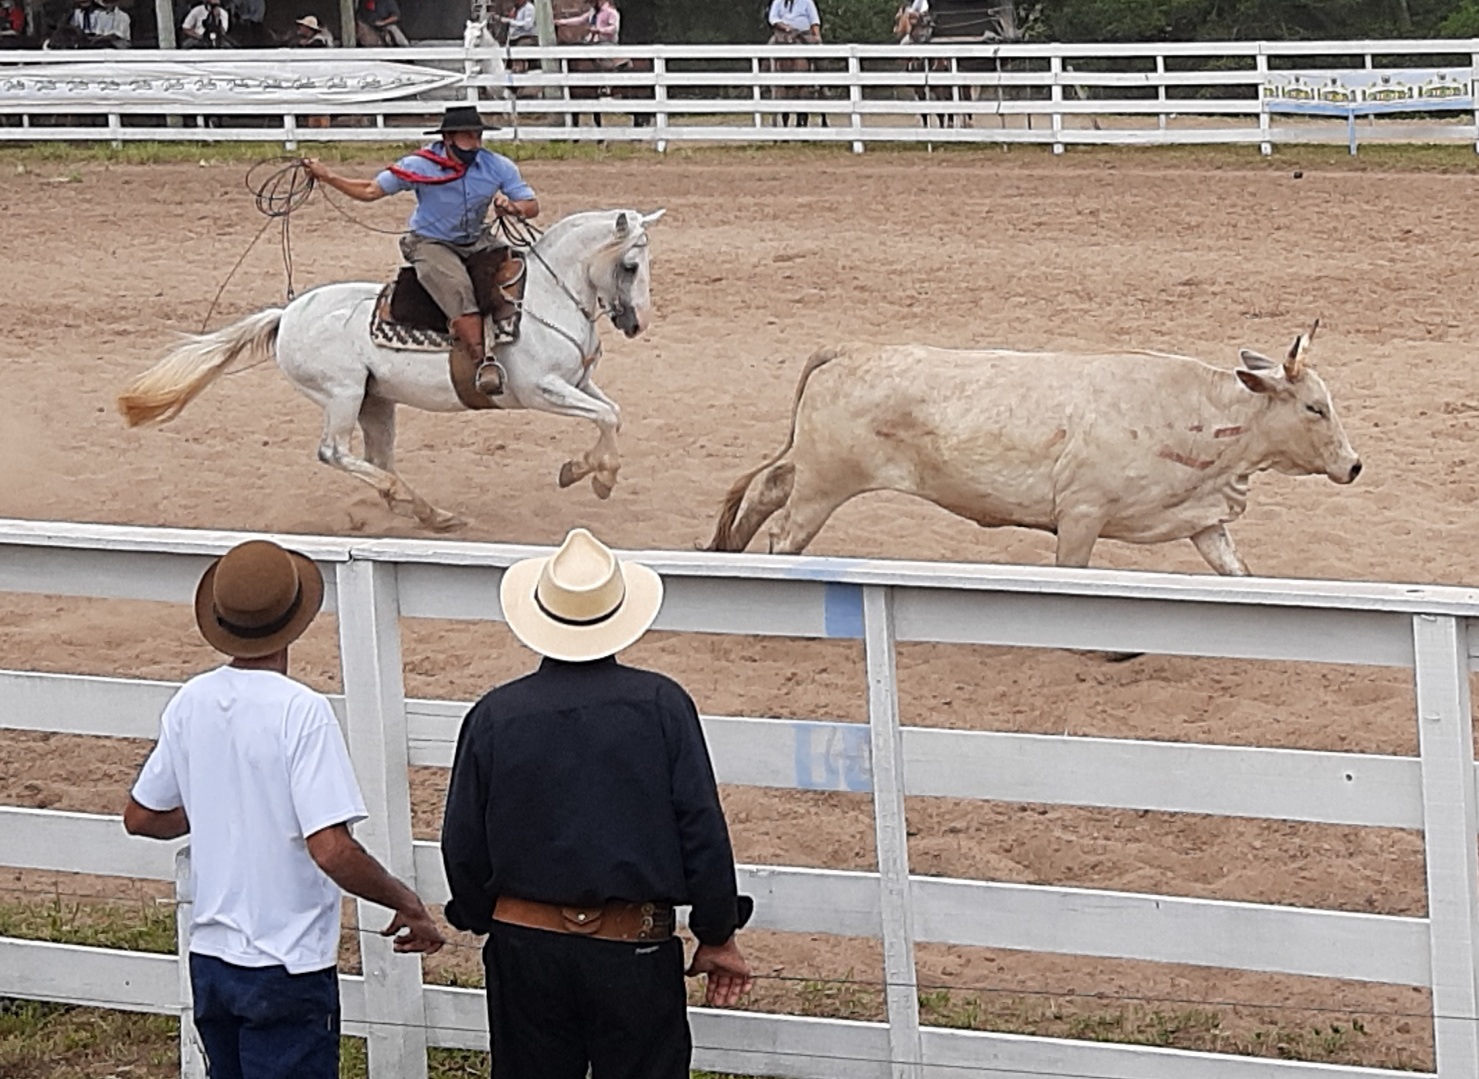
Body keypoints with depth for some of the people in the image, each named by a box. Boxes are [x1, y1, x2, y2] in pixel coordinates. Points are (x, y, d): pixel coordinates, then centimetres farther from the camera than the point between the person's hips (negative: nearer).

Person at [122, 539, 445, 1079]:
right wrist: (406, 904, -10)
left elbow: (140, 817, 12)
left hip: (210, 958, 7)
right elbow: (330, 849, -24)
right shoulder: (302, 712, -19)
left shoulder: (191, 703, 1)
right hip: (287, 968, -7)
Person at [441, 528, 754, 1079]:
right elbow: (703, 830, -6)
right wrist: (717, 935, 4)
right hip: (635, 951, -2)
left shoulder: (494, 715, -3)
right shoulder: (661, 704, -7)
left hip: (525, 950, 2)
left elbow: (463, 847, 4)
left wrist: (485, 921, 21)